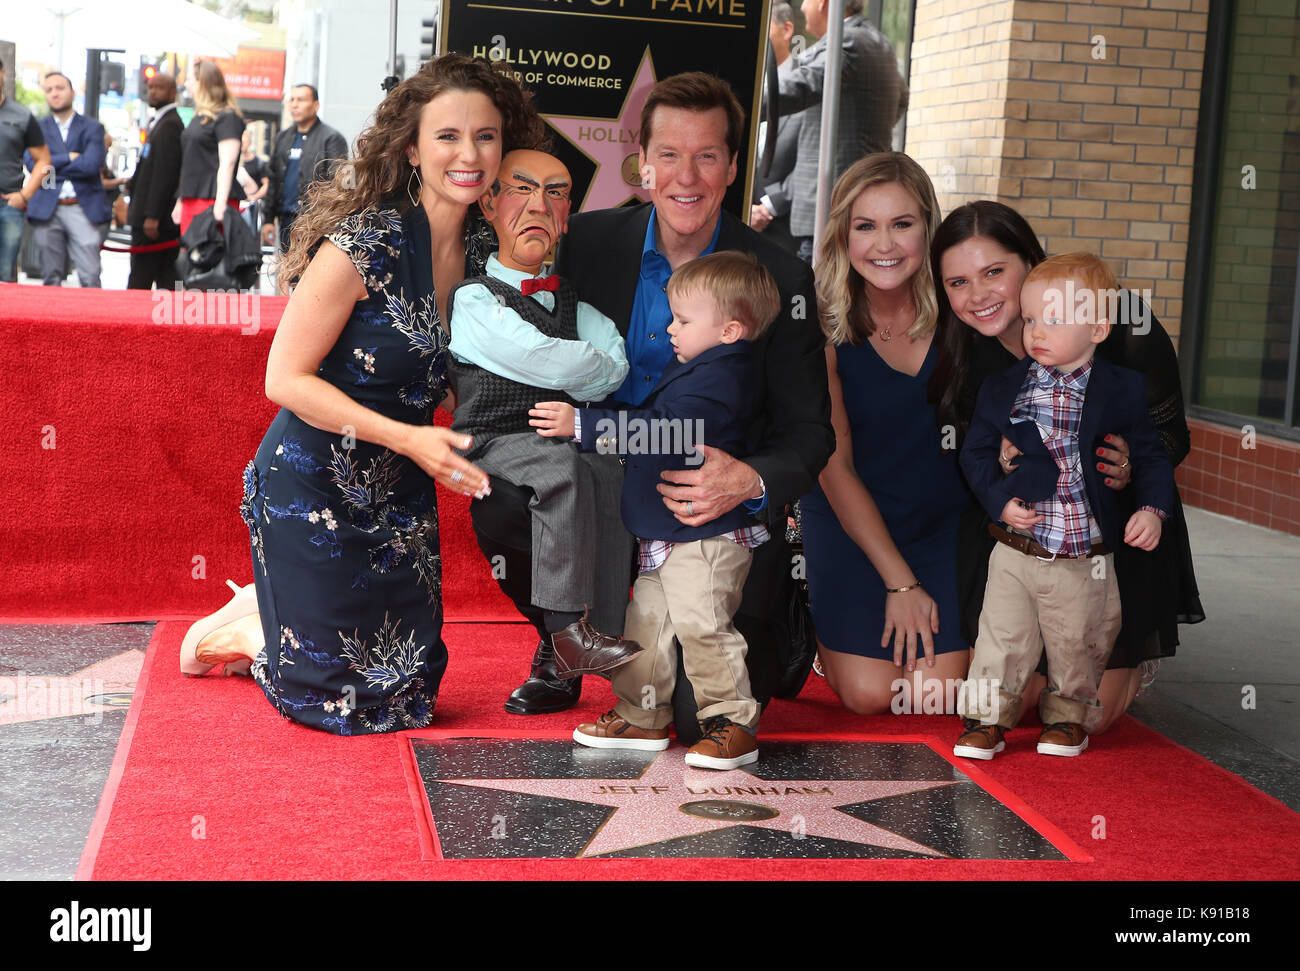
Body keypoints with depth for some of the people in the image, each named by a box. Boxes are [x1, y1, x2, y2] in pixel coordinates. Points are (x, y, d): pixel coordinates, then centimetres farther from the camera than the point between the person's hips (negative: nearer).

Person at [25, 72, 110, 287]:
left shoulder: (92, 128, 9)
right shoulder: (38, 128, 12)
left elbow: (91, 165, -8)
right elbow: (32, 163, -4)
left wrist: (53, 164, -3)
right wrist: (67, 158, -8)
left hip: (84, 209, -1)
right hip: (47, 210, 1)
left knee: (90, 277, -8)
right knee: (51, 278, 3)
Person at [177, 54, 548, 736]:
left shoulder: (487, 248, -2)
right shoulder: (364, 245, -22)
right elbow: (286, 378, -19)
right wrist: (407, 438, -27)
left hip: (399, 495, 7)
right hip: (314, 487, -7)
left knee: (404, 693, 15)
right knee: (336, 697, 3)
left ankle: (273, 610, 35)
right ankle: (234, 630, 29)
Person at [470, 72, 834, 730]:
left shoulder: (779, 280, -7)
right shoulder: (587, 243, -1)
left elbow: (808, 429, -6)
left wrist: (752, 482, -28)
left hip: (721, 512, -2)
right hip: (601, 488, 2)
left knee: (702, 715, -14)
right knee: (500, 501, -29)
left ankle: (771, 629, 24)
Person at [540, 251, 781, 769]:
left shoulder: (717, 381, -20)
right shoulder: (695, 368, 14)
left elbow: (659, 430, -29)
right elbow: (657, 422, 29)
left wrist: (582, 424, -31)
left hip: (707, 536, -11)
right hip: (664, 536, 11)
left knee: (701, 626, -12)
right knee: (647, 621, 13)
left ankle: (734, 724, 0)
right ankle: (644, 718, 24)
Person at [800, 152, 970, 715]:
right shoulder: (824, 329, -13)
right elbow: (835, 466, -10)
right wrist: (899, 583, -13)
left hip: (944, 518, 1)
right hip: (848, 520, -1)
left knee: (934, 690, -13)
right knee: (869, 694, -13)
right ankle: (819, 618, 20)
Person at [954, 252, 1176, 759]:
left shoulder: (1123, 391, -3)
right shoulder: (1002, 389, -1)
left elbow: (1151, 456, 2)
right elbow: (976, 452, 4)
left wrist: (1152, 509, -13)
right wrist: (1000, 501, -11)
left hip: (1085, 561, 0)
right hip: (1016, 553, 0)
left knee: (1077, 645, 12)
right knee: (1003, 640, 2)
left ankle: (1065, 715, 33)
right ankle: (987, 718, 16)